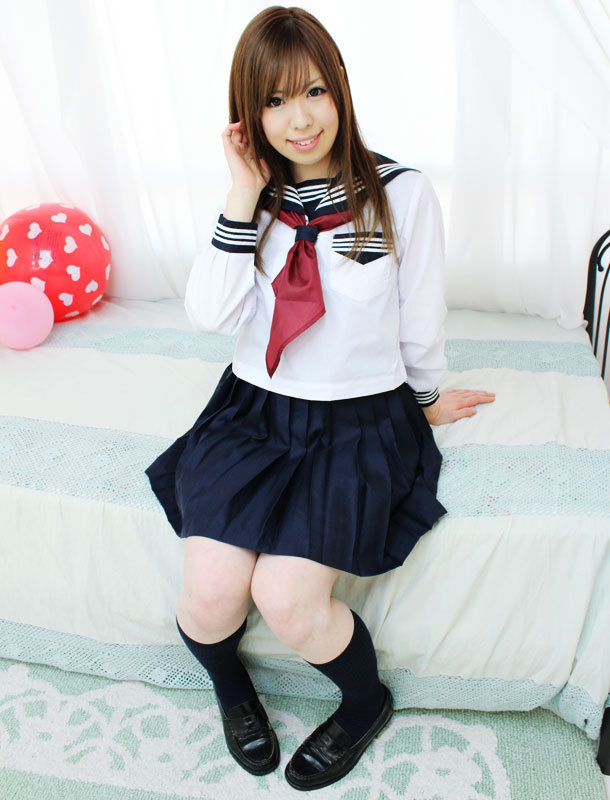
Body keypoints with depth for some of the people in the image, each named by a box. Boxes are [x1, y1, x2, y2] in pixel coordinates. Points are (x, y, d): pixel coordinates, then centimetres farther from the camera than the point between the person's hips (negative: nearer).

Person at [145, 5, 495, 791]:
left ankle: (366, 699, 16)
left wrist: (426, 404, 13)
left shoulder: (402, 194, -7)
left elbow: (421, 325, 3)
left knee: (286, 596, -19)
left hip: (361, 418, -2)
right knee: (212, 588, -16)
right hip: (255, 407, 3)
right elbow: (209, 315, -10)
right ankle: (229, 685, 23)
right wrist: (244, 199, -13)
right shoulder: (253, 195, 3)